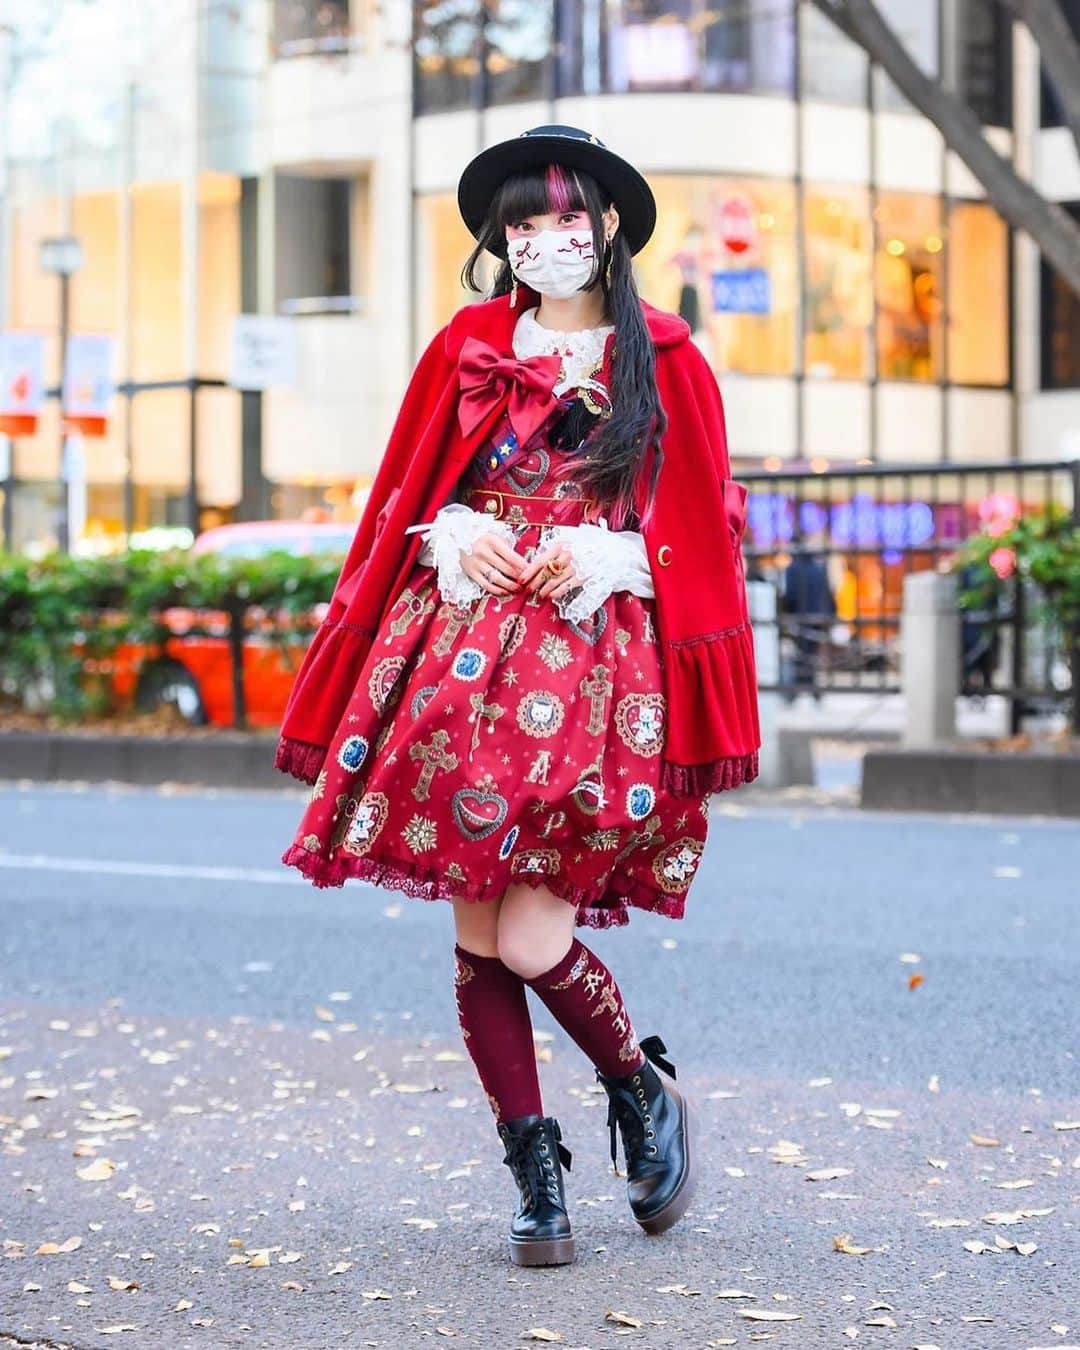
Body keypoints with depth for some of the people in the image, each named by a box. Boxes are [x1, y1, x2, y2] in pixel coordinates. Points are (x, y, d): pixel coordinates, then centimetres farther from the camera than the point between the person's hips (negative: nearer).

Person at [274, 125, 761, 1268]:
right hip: (464, 650, 3)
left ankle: (642, 1090, 17)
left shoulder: (665, 362, 8)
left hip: (597, 659, -3)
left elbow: (705, 532, 6)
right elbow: (405, 503, 16)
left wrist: (605, 559, -9)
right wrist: (457, 539, -4)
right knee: (477, 936, -1)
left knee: (532, 939, -12)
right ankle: (535, 1175, 12)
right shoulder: (469, 348, 13)